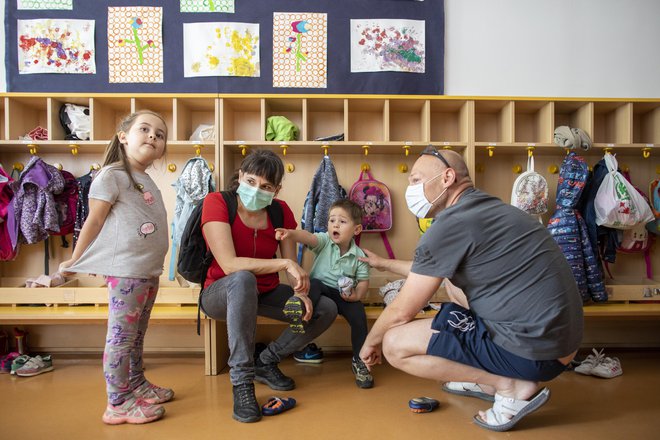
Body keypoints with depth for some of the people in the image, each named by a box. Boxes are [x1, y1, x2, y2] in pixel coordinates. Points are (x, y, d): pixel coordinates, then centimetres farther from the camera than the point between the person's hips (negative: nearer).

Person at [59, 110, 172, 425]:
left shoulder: (148, 182, 15)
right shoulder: (112, 175, -9)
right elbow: (94, 221, -7)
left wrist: (142, 265, 16)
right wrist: (74, 262, -2)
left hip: (149, 271, 8)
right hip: (125, 271, -8)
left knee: (136, 335, 19)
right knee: (121, 336, 0)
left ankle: (136, 384, 33)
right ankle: (118, 403, 11)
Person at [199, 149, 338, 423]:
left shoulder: (280, 211, -4)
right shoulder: (216, 202, -18)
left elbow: (293, 266, -3)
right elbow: (229, 264, -28)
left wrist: (301, 293, -24)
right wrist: (284, 263, -31)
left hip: (265, 294, 5)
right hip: (221, 294, -5)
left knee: (326, 309, -11)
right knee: (243, 279, -40)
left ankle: (266, 362, 5)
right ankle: (241, 380, -28)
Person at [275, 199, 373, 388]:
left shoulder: (359, 256, -1)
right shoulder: (324, 241, -5)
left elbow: (363, 280, 3)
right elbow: (308, 237, -26)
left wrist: (357, 295, -17)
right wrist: (291, 233, -46)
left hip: (343, 295, 1)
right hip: (319, 288, -1)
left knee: (358, 314, -22)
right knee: (313, 284, -33)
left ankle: (359, 360, -3)